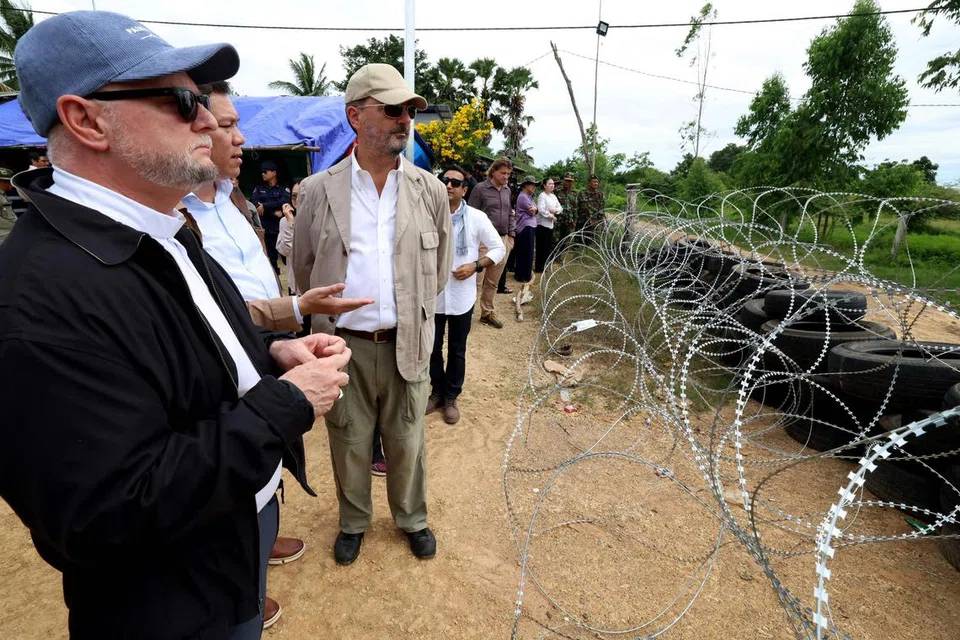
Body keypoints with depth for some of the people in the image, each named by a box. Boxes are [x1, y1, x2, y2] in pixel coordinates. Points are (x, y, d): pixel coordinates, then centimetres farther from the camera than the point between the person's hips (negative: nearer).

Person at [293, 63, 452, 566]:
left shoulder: (431, 191, 0)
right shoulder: (317, 190, -3)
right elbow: (304, 267, 9)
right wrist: (331, 317, 12)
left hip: (406, 345, 1)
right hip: (343, 346, 0)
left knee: (407, 443, 16)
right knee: (349, 444, 17)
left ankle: (412, 519, 41)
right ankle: (353, 522, 42)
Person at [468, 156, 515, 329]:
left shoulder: (507, 190, 14)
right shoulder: (480, 188, -4)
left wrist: (511, 235, 15)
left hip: (503, 240, 6)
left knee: (493, 282, 12)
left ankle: (487, 313, 22)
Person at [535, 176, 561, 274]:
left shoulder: (553, 196, 13)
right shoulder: (542, 195, -11)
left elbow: (560, 208, 12)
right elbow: (541, 209, -23)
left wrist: (555, 210, -10)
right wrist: (551, 216, -15)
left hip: (550, 224, 8)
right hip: (543, 224, -8)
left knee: (548, 246, 12)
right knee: (541, 246, -3)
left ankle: (543, 266, 22)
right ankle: (538, 267, 5)